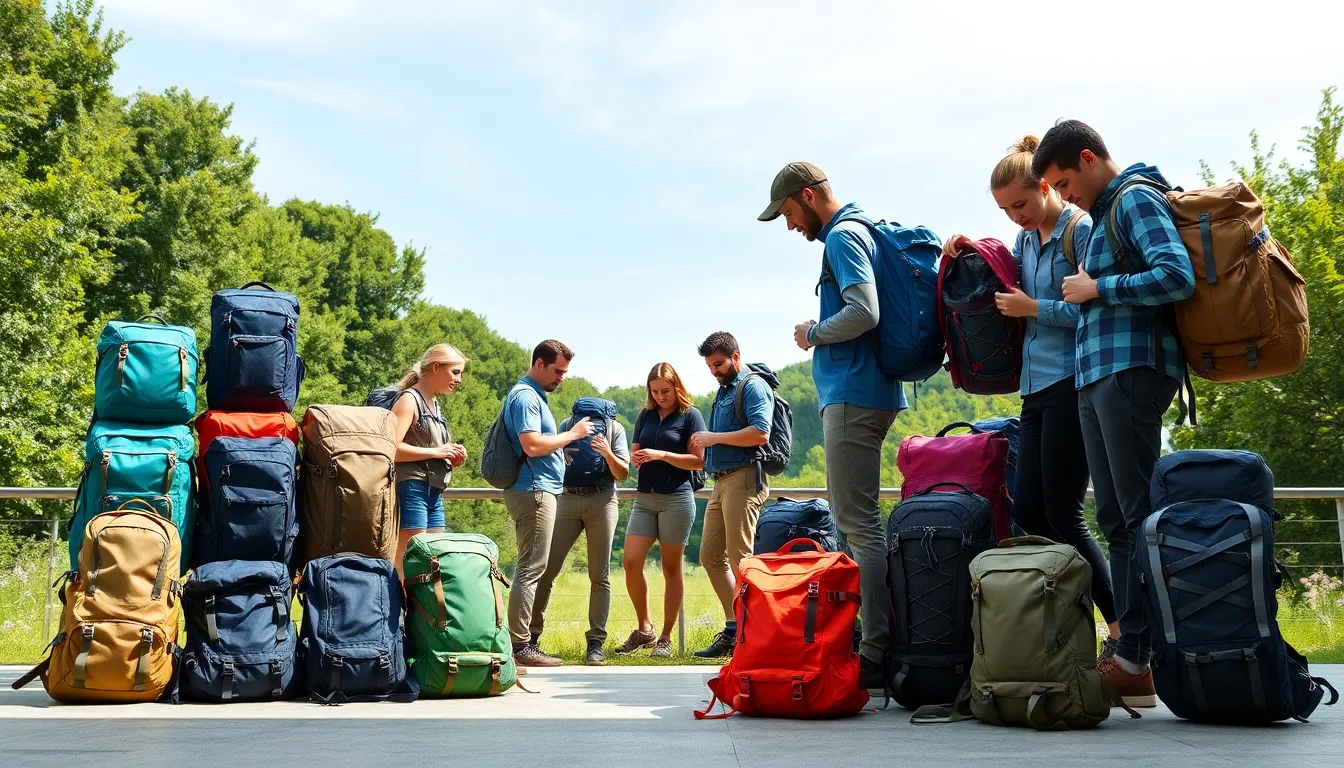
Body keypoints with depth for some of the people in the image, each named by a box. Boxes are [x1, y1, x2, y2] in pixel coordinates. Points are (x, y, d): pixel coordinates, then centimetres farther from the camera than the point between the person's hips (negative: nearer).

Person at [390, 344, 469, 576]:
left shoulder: (434, 405, 20)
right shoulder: (409, 400, -7)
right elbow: (392, 448, -20)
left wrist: (452, 457, 9)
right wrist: (436, 452, -15)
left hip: (434, 492, 9)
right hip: (412, 488, -9)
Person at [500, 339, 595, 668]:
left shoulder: (534, 395, 21)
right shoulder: (525, 396, -12)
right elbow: (532, 445, -23)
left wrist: (566, 443, 15)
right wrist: (572, 434, -13)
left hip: (539, 490, 11)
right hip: (533, 490, -11)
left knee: (531, 568, 11)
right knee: (531, 569, -10)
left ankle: (523, 641, 15)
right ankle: (521, 645, -8)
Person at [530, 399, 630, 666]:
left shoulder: (614, 428, 6)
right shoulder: (567, 425, 10)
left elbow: (623, 474, 3)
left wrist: (608, 453, -17)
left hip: (602, 501, -1)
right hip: (568, 499, 1)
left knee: (599, 575, -1)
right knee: (547, 568, -5)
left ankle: (596, 642, 3)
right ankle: (532, 632, 5)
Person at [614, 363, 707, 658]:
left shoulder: (690, 415, -1)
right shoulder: (645, 416, 14)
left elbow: (699, 460, -7)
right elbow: (634, 454, 19)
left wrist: (662, 455, -16)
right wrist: (635, 458, -5)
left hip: (677, 498, -5)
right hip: (645, 498, 5)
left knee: (671, 568, 1)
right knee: (630, 562, -6)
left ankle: (666, 637, 9)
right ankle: (644, 629, 10)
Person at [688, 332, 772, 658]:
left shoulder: (752, 385, -5)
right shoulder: (723, 390, 24)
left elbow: (760, 433, -19)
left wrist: (715, 438, -12)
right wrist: (704, 445, 10)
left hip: (743, 478, -10)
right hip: (721, 481, 10)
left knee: (740, 558, -10)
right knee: (710, 556, 8)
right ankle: (734, 628, 13)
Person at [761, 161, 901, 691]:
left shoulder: (843, 236, -9)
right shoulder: (861, 232, 22)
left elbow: (864, 312, -21)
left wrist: (812, 335, -7)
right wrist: (820, 335, 15)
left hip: (852, 394, -11)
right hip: (864, 391, 11)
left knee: (859, 522, -11)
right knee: (856, 519, 13)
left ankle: (878, 654, -10)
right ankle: (879, 641, 17)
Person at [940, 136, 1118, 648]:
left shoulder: (1081, 230, -8)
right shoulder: (1024, 241, 15)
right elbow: (1002, 288, 25)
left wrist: (1034, 308, -12)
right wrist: (969, 258, 9)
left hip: (1071, 381, -8)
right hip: (1036, 385, 9)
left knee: (1062, 513, -7)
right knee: (1028, 508, 6)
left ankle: (1122, 628, 4)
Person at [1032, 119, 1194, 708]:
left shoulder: (1135, 198, -4)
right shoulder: (1103, 212, 24)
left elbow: (1177, 276, -18)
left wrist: (1097, 289, -10)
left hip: (1132, 368, -10)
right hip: (1096, 374, 10)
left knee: (1137, 515, -8)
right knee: (1116, 520, 7)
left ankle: (1136, 662, -6)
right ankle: (1127, 650, 10)